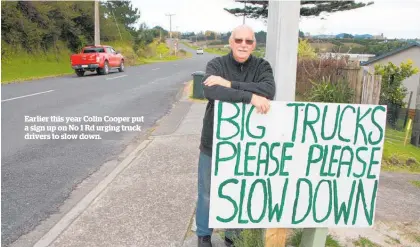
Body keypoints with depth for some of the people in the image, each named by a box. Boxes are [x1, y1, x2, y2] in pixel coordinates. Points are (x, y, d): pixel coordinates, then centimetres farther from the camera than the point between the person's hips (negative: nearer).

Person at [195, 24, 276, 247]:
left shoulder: (261, 66, -2)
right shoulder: (216, 64, -7)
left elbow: (269, 90, -22)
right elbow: (210, 91, -27)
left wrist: (230, 84, -26)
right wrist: (250, 96, -34)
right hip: (214, 142, -1)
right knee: (207, 192, 15)